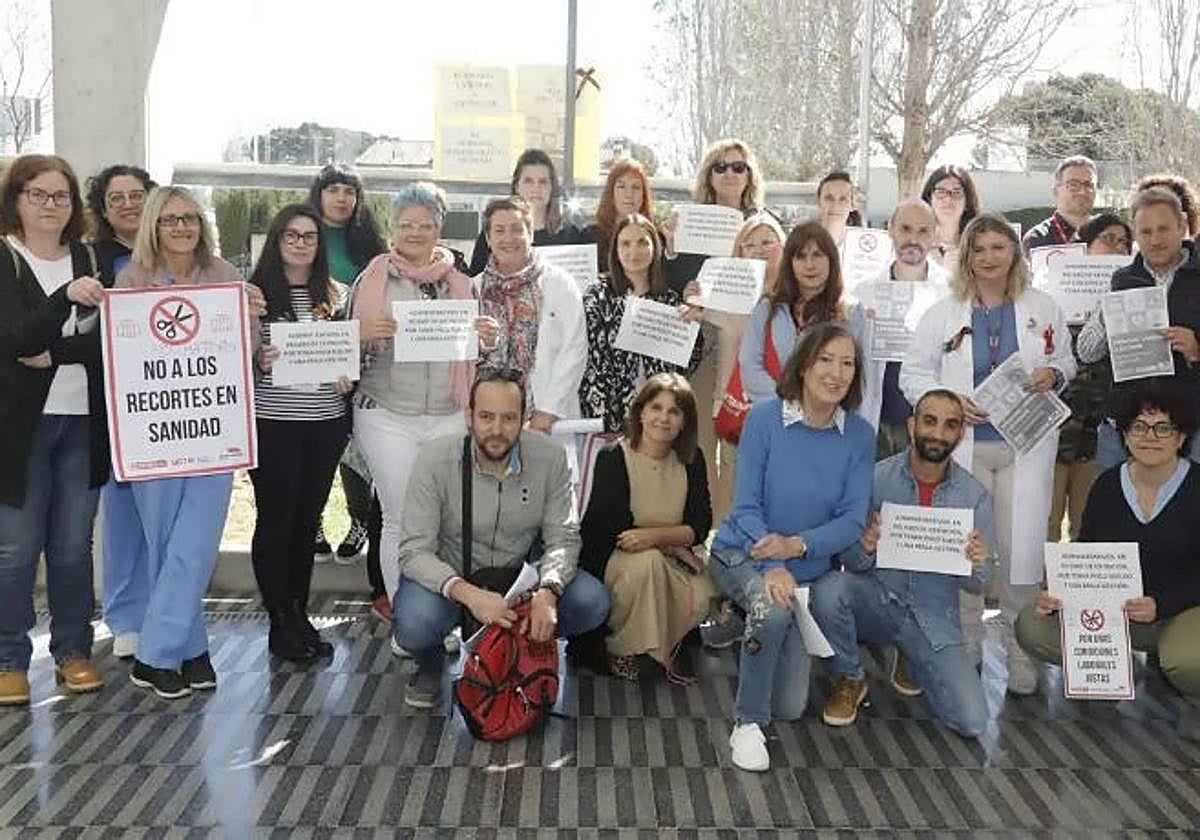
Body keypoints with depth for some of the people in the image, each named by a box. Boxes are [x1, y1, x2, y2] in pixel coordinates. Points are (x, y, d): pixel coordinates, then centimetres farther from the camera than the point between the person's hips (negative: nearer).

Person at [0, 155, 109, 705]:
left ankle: (73, 651, 20)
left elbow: (109, 337, 2)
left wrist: (56, 353, -14)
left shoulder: (89, 260, 9)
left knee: (73, 546, 8)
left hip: (83, 422, 3)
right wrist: (67, 298, -29)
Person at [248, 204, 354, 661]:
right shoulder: (256, 291, -3)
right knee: (276, 519, 3)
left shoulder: (331, 294, 10)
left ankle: (299, 617, 23)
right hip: (273, 422, -4)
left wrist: (347, 375, 0)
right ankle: (280, 623, 15)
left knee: (307, 520, 12)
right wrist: (257, 360, -21)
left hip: (325, 422, 4)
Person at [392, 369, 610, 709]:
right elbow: (414, 551, -23)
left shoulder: (550, 457, -14)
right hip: (449, 577, -2)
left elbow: (562, 538, -10)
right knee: (414, 624, -34)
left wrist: (547, 592, -32)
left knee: (592, 603, -20)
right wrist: (467, 593, -40)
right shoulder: (435, 460, -20)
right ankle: (430, 664, 7)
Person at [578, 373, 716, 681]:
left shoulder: (691, 461, 1)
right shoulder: (613, 458, -12)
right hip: (609, 562, -4)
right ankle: (619, 648, -12)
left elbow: (700, 527, -6)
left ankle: (664, 646, 9)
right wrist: (673, 536, -15)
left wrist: (654, 535, -24)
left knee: (701, 597, -25)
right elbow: (615, 529, -18)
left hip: (669, 558, 4)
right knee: (647, 561, -35)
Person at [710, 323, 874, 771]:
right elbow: (746, 507, -17)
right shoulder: (765, 418, -16)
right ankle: (747, 724, -16)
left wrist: (796, 545, -30)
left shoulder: (860, 436, -9)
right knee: (773, 608, -39)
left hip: (810, 568, 3)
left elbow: (853, 519, -13)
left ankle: (749, 623, 38)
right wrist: (772, 567, -32)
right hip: (742, 554, -3)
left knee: (791, 708, 7)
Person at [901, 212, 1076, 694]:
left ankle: (1022, 655, 13)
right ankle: (964, 653, 18)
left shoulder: (1043, 309, 9)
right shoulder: (943, 314, 6)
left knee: (1022, 551, -2)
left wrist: (1053, 375, -5)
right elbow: (913, 374, 5)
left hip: (1025, 445, 0)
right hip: (963, 446, 0)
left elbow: (1066, 362, 18)